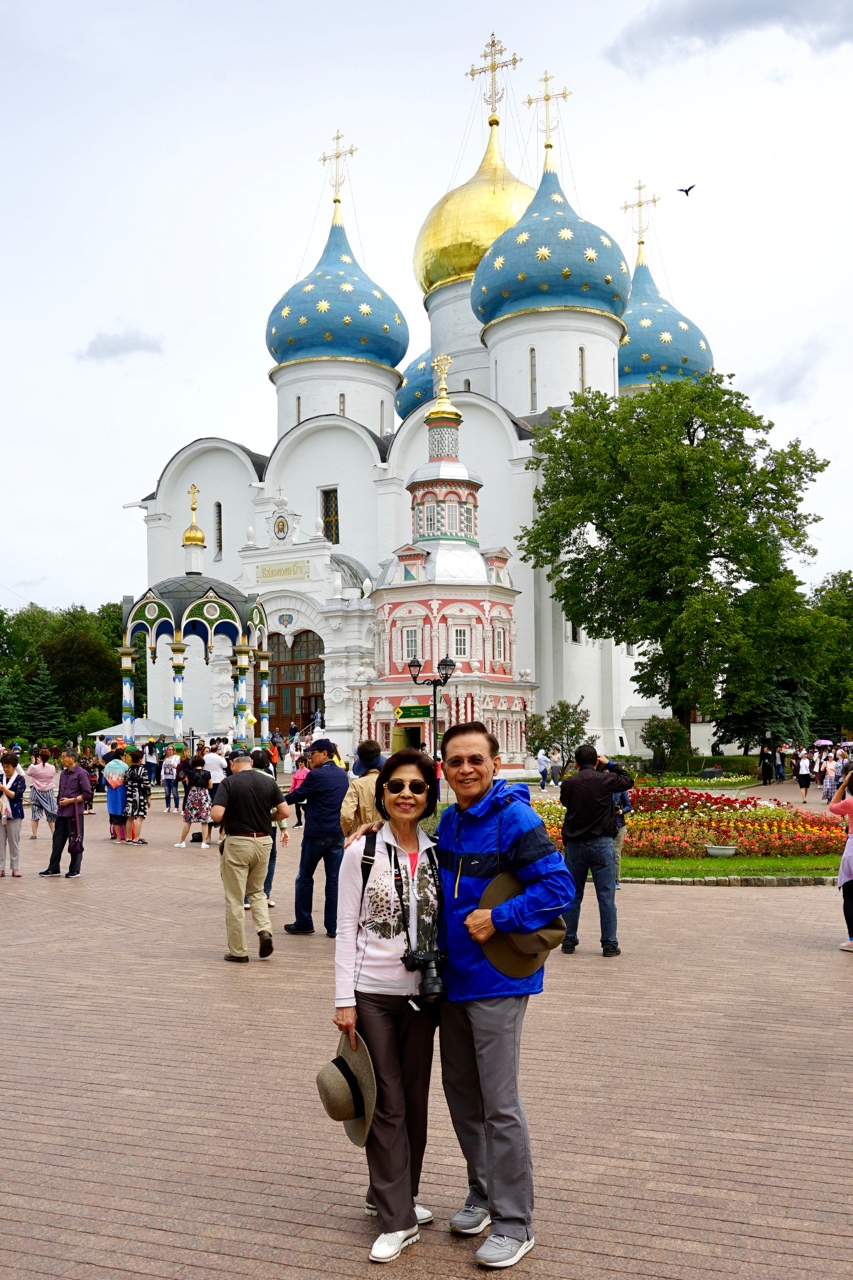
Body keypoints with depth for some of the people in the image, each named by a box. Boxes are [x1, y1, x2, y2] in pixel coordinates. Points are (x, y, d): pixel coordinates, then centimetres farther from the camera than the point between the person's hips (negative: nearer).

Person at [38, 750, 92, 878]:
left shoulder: (81, 773, -9)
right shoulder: (63, 774, 14)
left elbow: (87, 794, -11)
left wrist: (70, 800, -14)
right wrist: (60, 801, 9)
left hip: (75, 813, -7)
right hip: (62, 813, 7)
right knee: (57, 840, 10)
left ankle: (75, 870, 10)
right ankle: (53, 868, 19)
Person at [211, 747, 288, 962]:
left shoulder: (229, 782, -10)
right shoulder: (268, 781, 1)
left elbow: (217, 815, -19)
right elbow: (284, 812, 1)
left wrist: (225, 821, 4)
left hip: (237, 842, -4)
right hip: (263, 841, 4)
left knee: (234, 899, 6)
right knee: (256, 891, 22)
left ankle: (238, 951, 11)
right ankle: (264, 930, -1)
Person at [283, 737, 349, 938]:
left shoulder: (317, 775, -12)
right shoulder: (343, 775, 10)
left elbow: (297, 795, -6)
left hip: (316, 834, -6)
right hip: (338, 834, 6)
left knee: (305, 878, 8)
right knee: (334, 880, 7)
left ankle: (304, 923, 14)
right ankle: (333, 926, 7)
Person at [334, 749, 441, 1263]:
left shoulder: (438, 854, 4)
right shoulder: (362, 852, -6)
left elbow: (444, 926, 10)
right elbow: (347, 929, -5)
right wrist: (345, 1000, -9)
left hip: (421, 994, 4)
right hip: (373, 993, -4)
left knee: (415, 1099, 12)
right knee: (387, 1102, 0)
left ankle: (393, 1195, 31)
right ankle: (397, 1220, 10)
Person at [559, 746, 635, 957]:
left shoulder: (568, 783, -2)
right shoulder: (605, 780, -5)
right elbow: (628, 781, 14)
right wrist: (610, 764, 22)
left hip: (574, 845, 2)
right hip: (602, 844, -2)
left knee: (572, 896, 11)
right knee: (606, 897, 3)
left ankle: (569, 941, 15)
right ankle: (609, 944, 5)